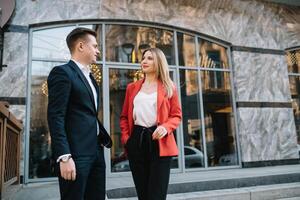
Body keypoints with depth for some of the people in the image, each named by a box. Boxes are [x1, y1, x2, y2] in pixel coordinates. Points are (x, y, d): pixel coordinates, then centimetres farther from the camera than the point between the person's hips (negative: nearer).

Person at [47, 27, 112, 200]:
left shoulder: (90, 77, 20)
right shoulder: (62, 72, -6)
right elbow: (55, 117, -15)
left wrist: (104, 138, 11)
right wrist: (64, 157, -21)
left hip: (96, 151, 8)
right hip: (75, 153, -8)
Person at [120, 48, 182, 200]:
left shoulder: (168, 87, 7)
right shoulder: (132, 87, 15)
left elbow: (176, 115, 4)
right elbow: (124, 116, 16)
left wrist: (166, 127, -16)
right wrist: (125, 137, 1)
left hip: (160, 142, -3)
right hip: (136, 142, 3)